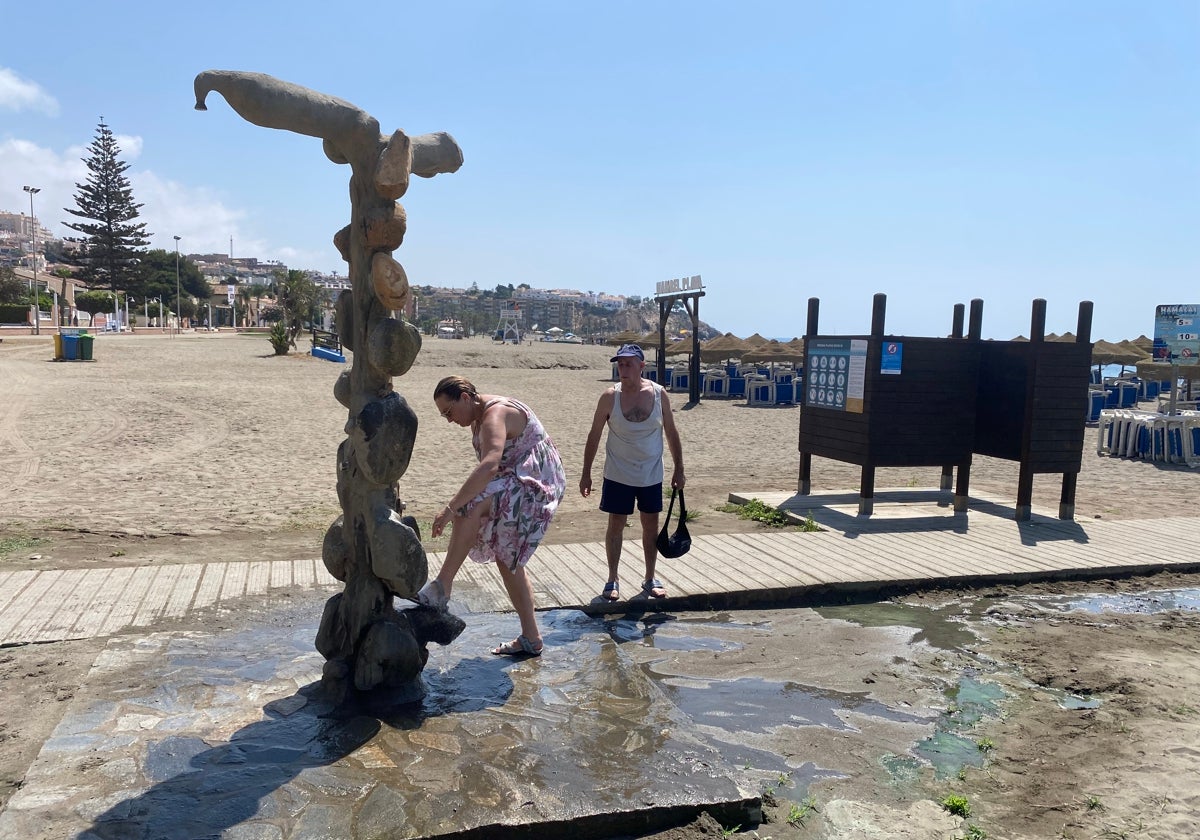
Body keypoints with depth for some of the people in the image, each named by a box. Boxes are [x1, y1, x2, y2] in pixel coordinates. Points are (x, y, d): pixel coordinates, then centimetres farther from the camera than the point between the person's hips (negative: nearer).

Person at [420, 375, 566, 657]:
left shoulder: (495, 414, -23)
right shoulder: (477, 417, 10)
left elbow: (489, 466, -40)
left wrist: (451, 507, -44)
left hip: (536, 483, -11)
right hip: (516, 488, 11)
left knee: (470, 506, -32)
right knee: (507, 560, 11)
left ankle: (440, 589, -30)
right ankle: (531, 638, 19)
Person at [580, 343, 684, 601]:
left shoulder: (659, 394, -8)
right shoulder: (610, 397, -12)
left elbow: (671, 433, 2)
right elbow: (594, 436, -4)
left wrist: (679, 469, 3)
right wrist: (586, 473, -3)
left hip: (651, 474, 2)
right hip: (618, 474, -1)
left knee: (651, 525, 10)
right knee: (616, 525, 5)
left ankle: (650, 579, 25)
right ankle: (612, 580, 18)